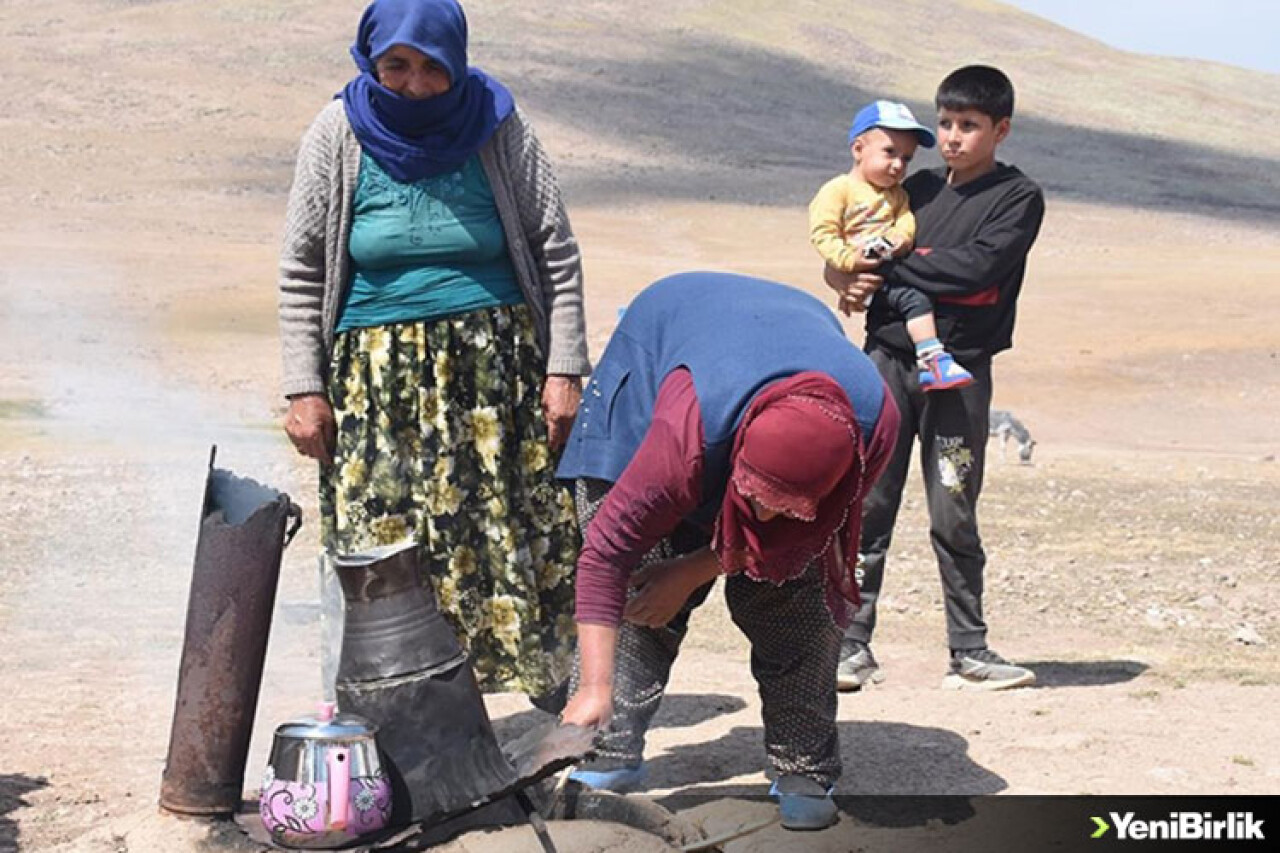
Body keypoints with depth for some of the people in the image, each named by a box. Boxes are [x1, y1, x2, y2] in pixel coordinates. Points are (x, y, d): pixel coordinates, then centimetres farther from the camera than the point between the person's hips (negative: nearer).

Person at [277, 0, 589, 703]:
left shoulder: (497, 128, 1)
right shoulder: (338, 137, 1)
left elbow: (557, 256, 4)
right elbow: (301, 276, 5)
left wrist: (564, 369, -2)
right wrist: (304, 389, -1)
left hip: (496, 364, 0)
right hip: (377, 376, 0)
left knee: (522, 533, -2)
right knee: (384, 548, -5)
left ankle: (557, 688, 10)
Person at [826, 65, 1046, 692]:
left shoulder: (1019, 198, 2)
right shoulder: (919, 188, 15)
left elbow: (975, 267, -15)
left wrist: (885, 266, -10)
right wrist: (848, 279, -6)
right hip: (889, 358, 3)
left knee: (954, 517, 2)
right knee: (867, 506, 1)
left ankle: (968, 651, 13)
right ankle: (851, 645, 6)